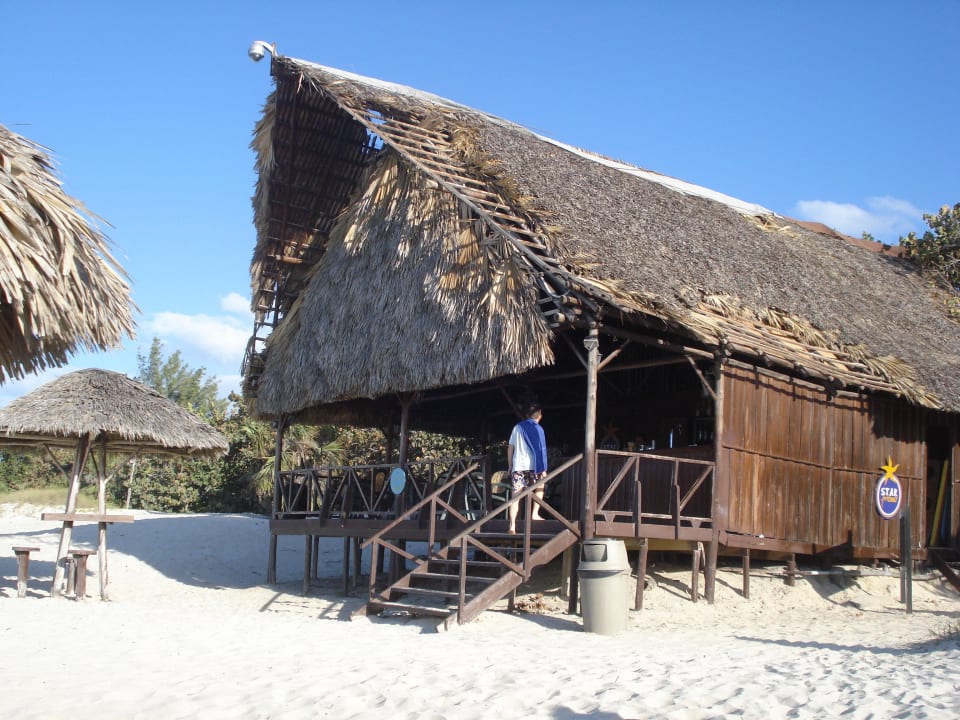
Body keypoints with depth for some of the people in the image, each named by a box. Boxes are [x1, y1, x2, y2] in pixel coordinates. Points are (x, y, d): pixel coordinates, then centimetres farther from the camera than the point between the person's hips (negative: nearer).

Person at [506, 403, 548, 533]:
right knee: (539, 488, 23)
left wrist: (510, 466, 19)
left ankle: (512, 525, -11)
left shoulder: (517, 427, 14)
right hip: (532, 466, -3)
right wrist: (543, 469, -5)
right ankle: (535, 514, 12)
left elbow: (510, 448, 13)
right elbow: (540, 449, -5)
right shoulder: (537, 428, 1)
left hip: (517, 466, 3)